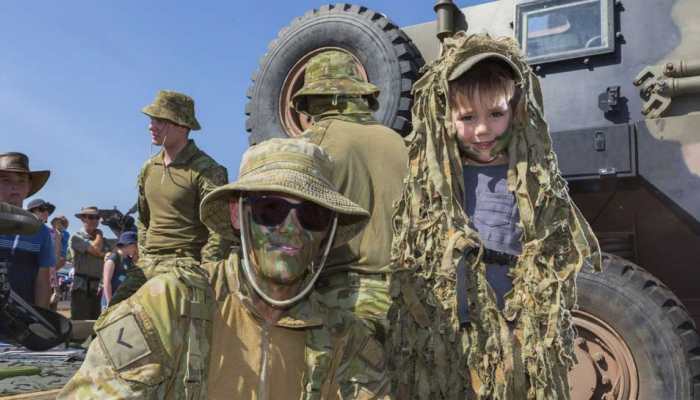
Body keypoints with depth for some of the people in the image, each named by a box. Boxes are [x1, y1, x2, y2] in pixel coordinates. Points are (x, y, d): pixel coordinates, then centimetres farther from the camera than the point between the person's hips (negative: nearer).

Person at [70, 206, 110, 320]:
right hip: (82, 286, -6)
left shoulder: (102, 240, 18)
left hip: (97, 288, 6)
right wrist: (99, 235, 2)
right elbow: (95, 249, -15)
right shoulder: (77, 237, -1)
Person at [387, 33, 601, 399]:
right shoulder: (421, 178, -1)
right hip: (441, 348, -1)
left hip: (521, 351, 1)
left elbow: (558, 275, 7)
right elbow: (397, 271, -1)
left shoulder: (536, 182, 3)